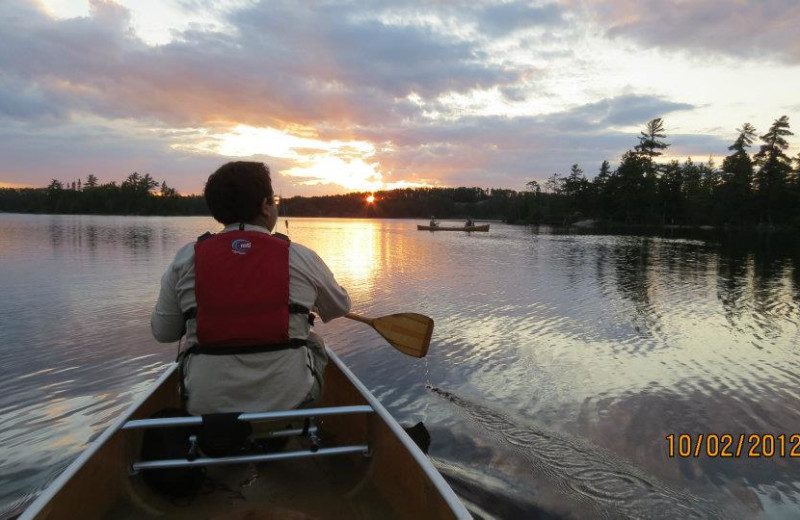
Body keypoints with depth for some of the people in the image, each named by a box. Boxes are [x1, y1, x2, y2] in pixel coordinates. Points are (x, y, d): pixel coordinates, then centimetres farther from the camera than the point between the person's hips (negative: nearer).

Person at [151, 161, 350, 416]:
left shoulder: (186, 258, -5)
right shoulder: (300, 257, -7)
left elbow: (162, 333, 4)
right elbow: (340, 308, 10)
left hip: (206, 405, 2)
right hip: (289, 400, -1)